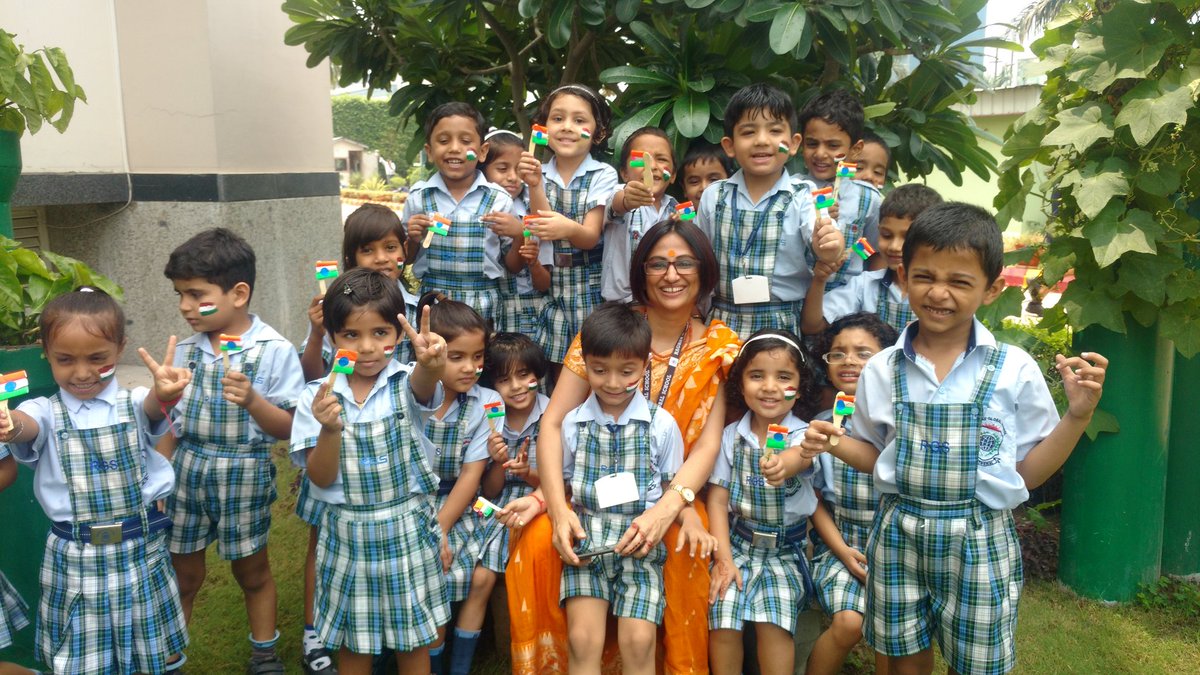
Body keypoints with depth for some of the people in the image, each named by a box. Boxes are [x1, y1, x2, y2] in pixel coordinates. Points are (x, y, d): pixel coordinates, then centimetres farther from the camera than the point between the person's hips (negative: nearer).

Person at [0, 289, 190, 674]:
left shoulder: (134, 404, -3)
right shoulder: (46, 412, -4)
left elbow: (152, 408, -26)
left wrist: (165, 393, -52)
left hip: (141, 551, 0)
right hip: (75, 558, 0)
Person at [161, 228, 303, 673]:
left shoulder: (274, 351, -14)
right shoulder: (186, 351, 0)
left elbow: (288, 429, -13)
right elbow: (173, 421, 8)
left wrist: (252, 400, -29)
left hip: (244, 473, -3)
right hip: (186, 470, 4)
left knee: (251, 571, 14)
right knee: (182, 573, 15)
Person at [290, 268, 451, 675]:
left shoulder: (406, 383, -10)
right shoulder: (318, 397, -6)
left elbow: (423, 389, -36)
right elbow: (321, 478, -7)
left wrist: (431, 364, -60)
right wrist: (329, 430, -27)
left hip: (408, 530, -1)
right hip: (349, 534, 2)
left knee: (414, 641, 14)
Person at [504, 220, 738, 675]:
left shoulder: (719, 347, -3)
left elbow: (708, 444, -11)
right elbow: (553, 422, -9)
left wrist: (667, 510, -28)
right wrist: (556, 505, -24)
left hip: (671, 492, 0)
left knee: (688, 547, -31)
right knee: (536, 539, -27)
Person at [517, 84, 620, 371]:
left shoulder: (603, 175, -5)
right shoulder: (538, 173, 3)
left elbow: (590, 236, -14)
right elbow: (543, 226, -10)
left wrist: (568, 228, -36)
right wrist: (534, 185, -24)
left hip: (591, 290, -2)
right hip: (551, 290, 2)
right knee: (559, 371, 4)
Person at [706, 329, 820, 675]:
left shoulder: (802, 435, -7)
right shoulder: (731, 436, 0)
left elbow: (802, 456, -33)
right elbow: (717, 499, -1)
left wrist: (785, 464, -57)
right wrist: (724, 559, -10)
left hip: (786, 550, -1)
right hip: (737, 543, 2)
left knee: (773, 624, -22)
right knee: (723, 623, -17)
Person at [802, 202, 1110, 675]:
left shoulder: (1014, 370, -7)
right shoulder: (881, 370, -2)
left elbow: (1028, 472, -1)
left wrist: (1078, 414, -12)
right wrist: (833, 442, -8)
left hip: (980, 542, -1)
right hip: (898, 535, 2)